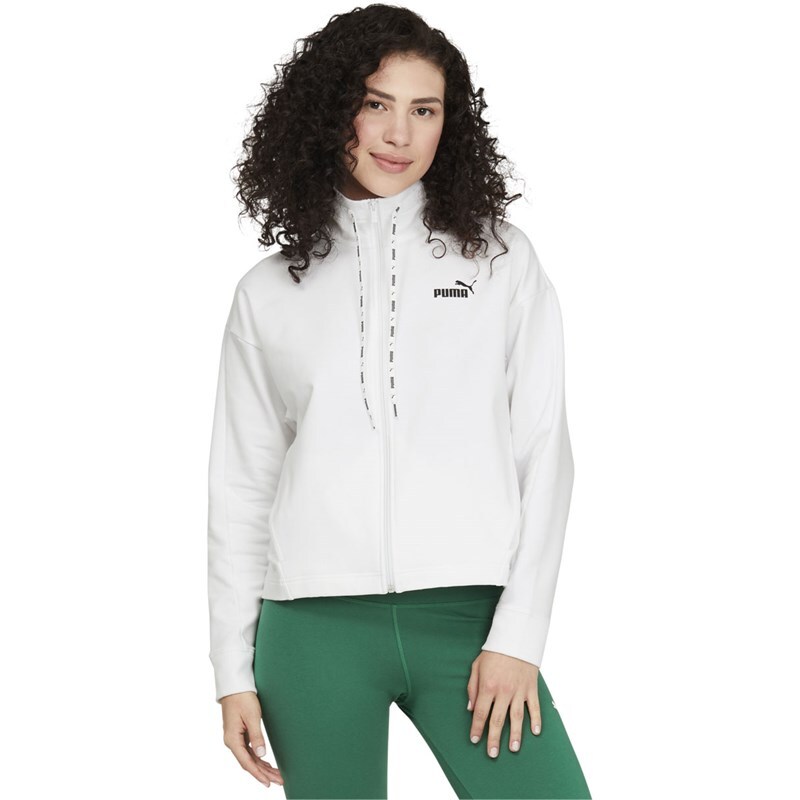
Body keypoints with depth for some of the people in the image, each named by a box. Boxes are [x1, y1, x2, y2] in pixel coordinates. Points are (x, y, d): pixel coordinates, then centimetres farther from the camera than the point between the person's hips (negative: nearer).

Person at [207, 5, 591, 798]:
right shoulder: (268, 293, 10)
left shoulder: (503, 263, 7)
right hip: (314, 631, 1)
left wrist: (518, 637, -4)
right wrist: (234, 671, 7)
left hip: (469, 616, 0)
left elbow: (544, 456, 4)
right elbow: (240, 486, 11)